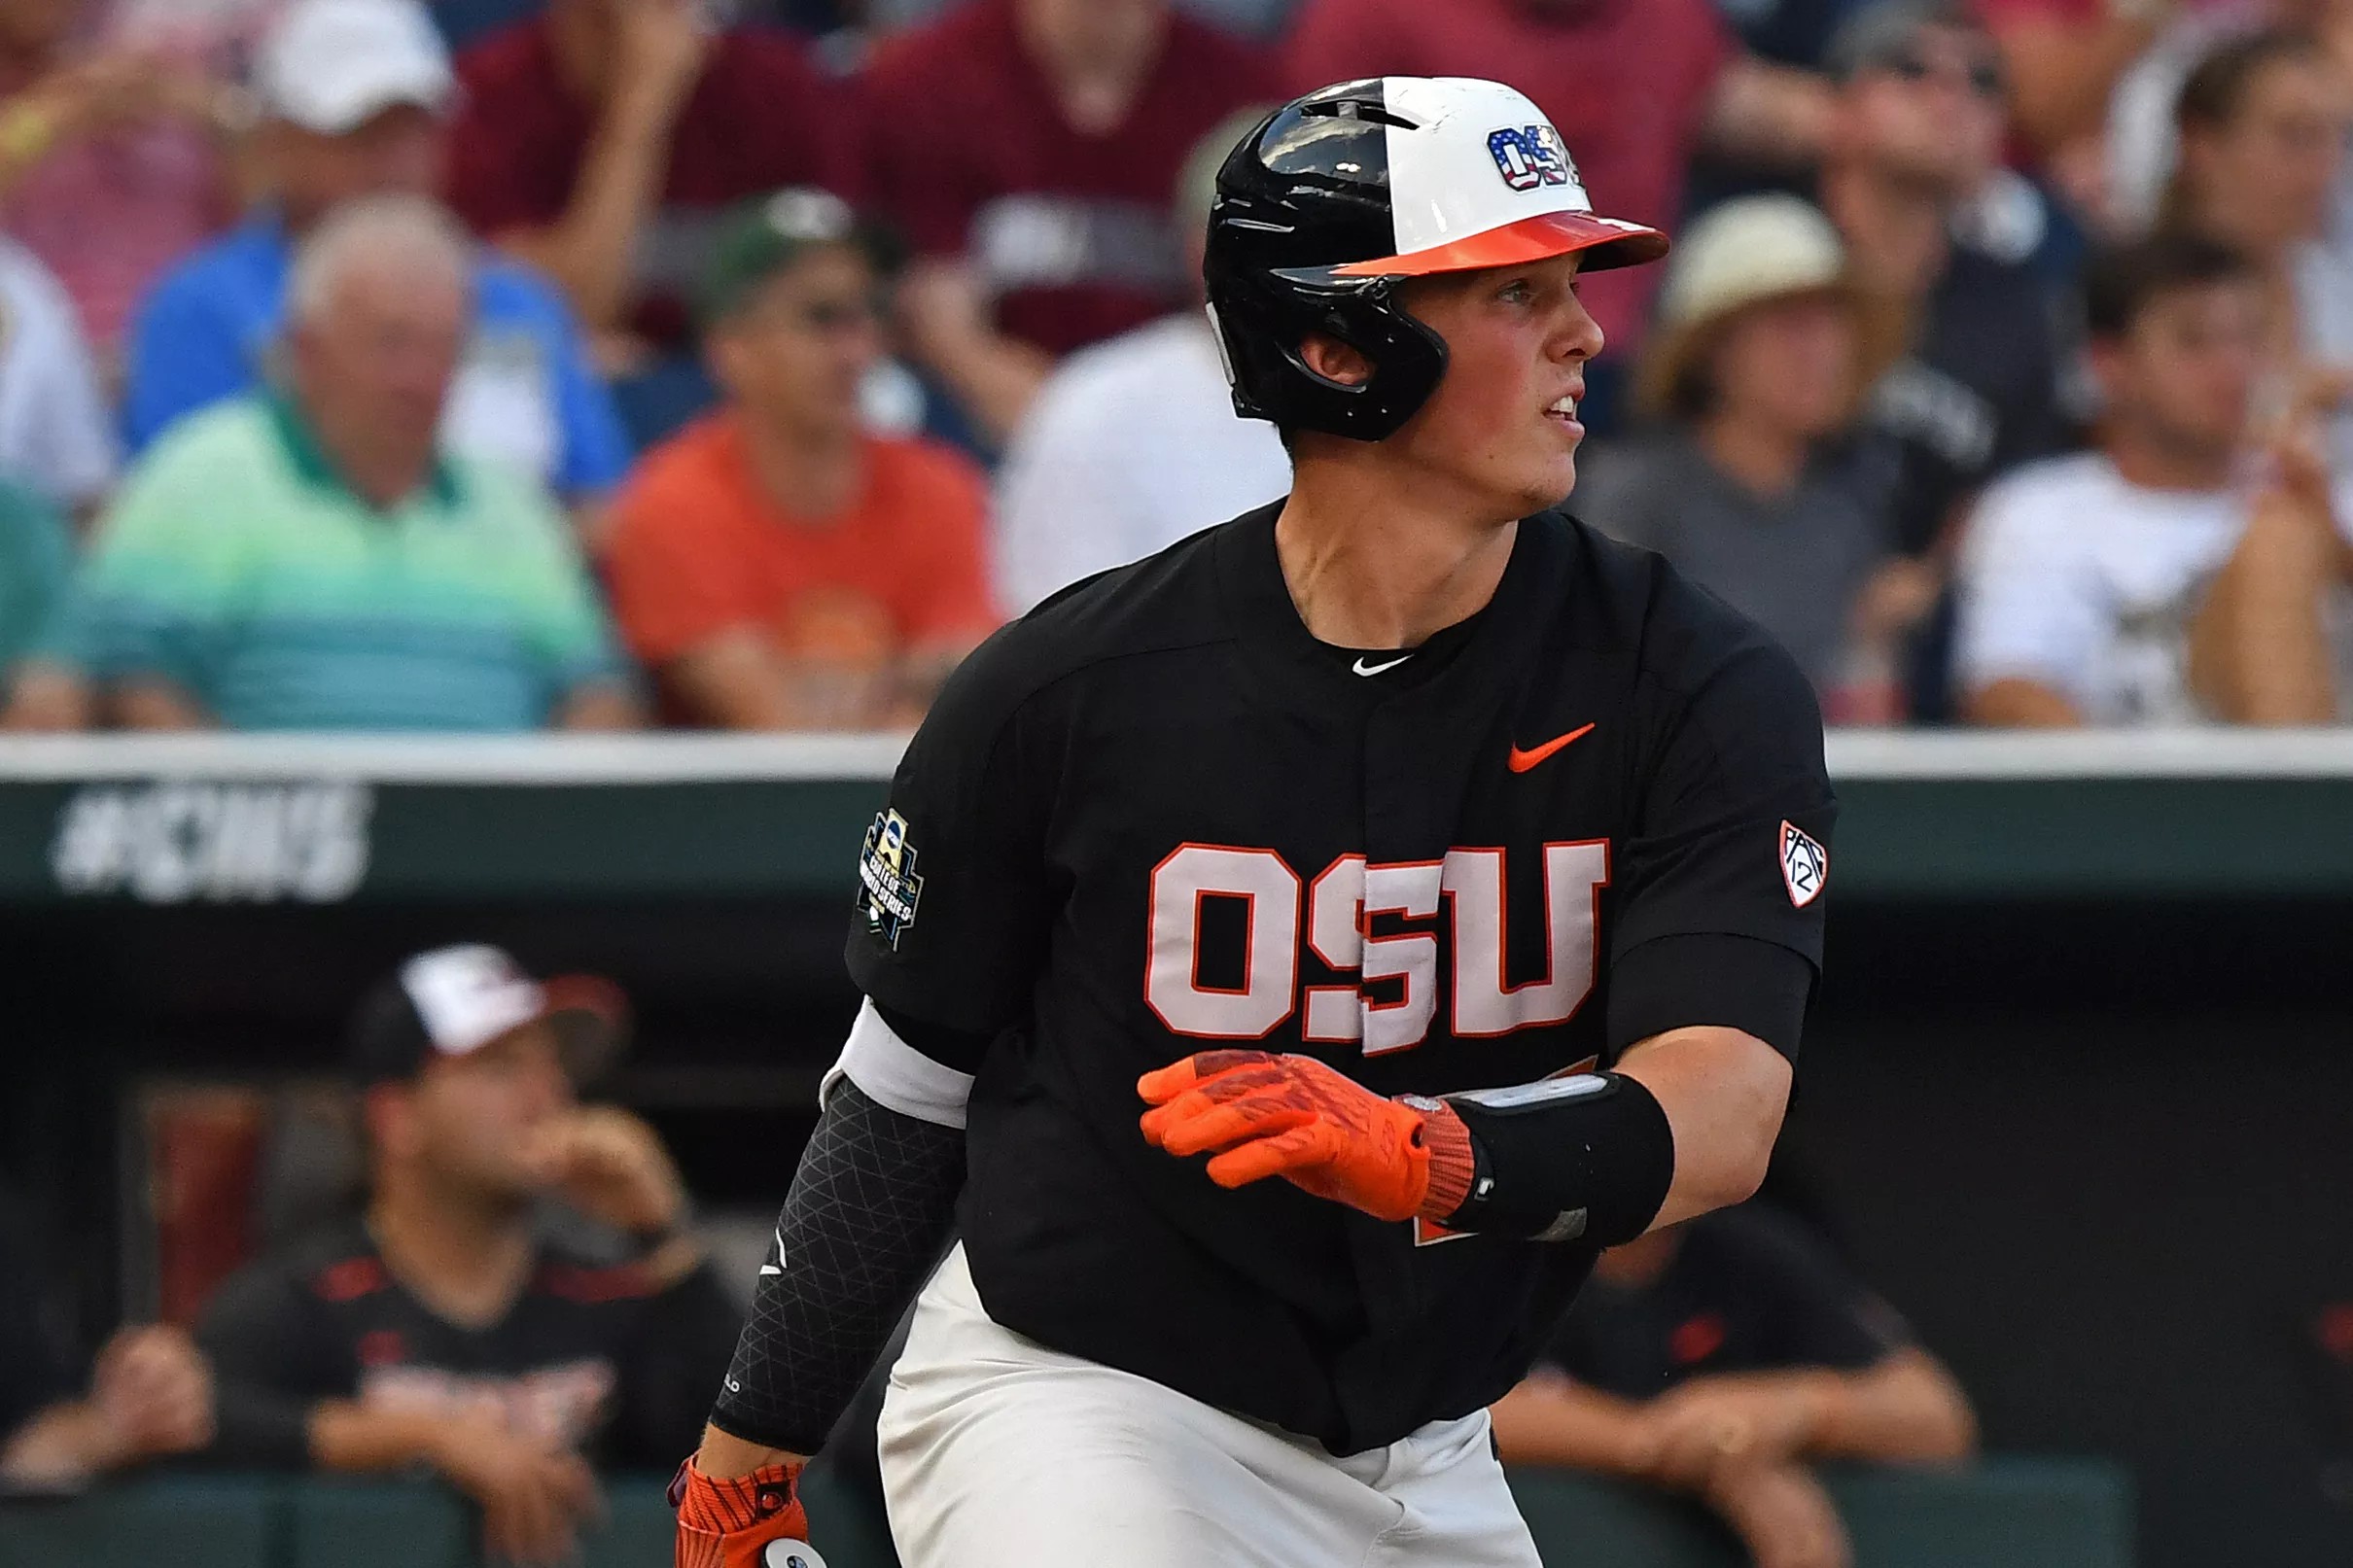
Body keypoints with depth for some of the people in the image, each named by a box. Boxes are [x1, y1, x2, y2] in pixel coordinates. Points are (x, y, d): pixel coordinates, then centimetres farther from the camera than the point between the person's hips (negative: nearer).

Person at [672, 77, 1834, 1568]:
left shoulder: (1703, 696, -8)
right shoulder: (1065, 690, -11)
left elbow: (1724, 1114, -22)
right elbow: (902, 1093, 3)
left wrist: (1426, 1157, -42)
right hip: (1071, 1405, -4)